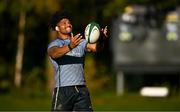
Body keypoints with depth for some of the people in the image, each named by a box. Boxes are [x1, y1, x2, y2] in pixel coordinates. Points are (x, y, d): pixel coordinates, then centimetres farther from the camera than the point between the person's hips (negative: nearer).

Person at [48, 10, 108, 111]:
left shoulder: (80, 42, 15)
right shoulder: (54, 44, 2)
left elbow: (94, 47, -3)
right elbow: (54, 53, -22)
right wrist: (70, 47, -41)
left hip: (82, 89, 4)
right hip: (63, 90, -4)